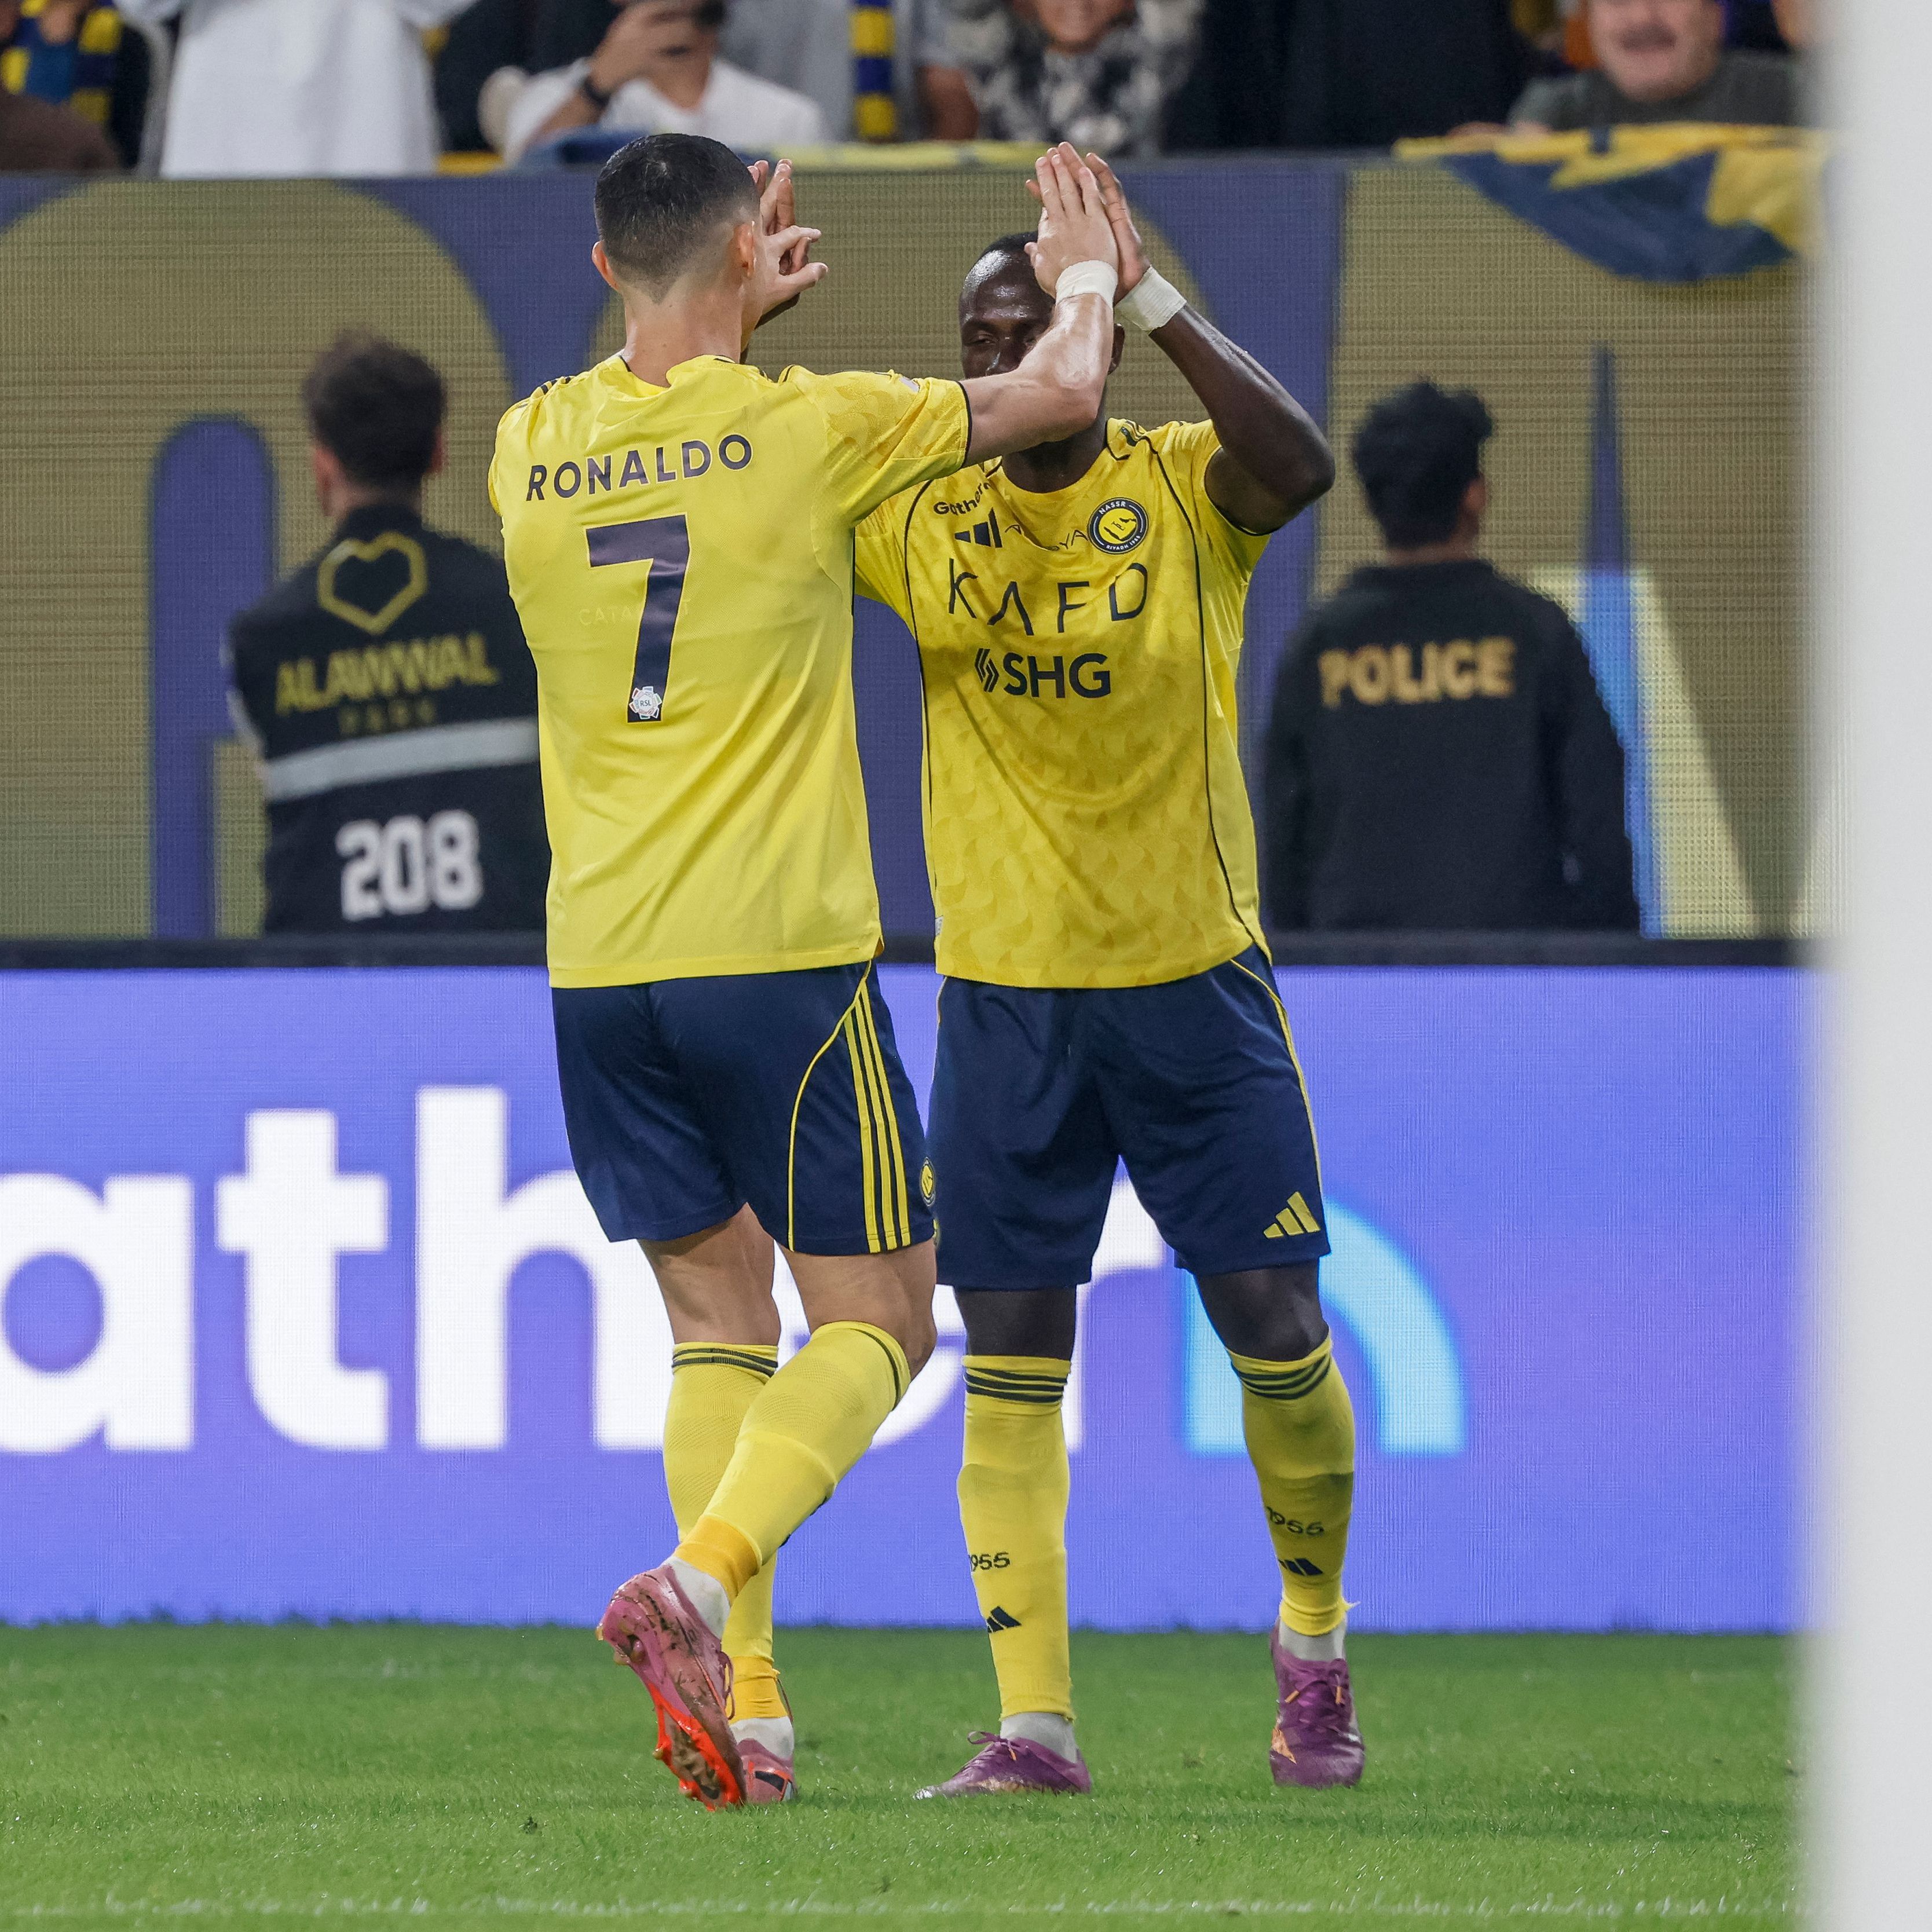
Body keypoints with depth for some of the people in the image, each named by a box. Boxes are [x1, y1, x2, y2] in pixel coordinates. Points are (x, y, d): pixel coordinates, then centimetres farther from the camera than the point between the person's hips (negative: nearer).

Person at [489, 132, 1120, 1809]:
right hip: (778, 957, -5)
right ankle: (701, 1579, -19)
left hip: (600, 965, 5)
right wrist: (1088, 277, 23)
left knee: (718, 1310, 14)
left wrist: (735, 315, 38)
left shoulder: (532, 452, 5)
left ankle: (740, 1698, 4)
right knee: (874, 1318, 4)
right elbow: (1059, 395, 4)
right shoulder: (805, 428, -7)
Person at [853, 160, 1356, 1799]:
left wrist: (1150, 301, -37)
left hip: (1192, 979, -2)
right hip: (1003, 989, 2)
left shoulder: (1183, 488, -9)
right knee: (1011, 1360, -2)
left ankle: (1315, 1649, 24)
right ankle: (1032, 1722, -2)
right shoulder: (915, 514, 1)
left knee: (1275, 1329, 0)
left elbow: (1299, 466, -30)